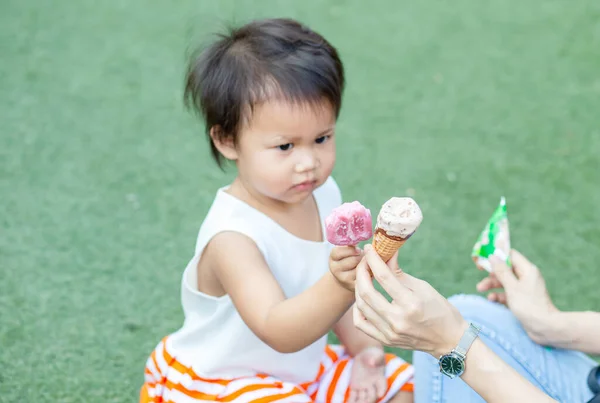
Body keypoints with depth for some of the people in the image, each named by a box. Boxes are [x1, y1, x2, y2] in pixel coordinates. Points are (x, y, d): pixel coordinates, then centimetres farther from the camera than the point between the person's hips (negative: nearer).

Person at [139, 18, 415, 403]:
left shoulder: (322, 195, -9)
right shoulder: (232, 236, -31)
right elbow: (279, 332, -42)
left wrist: (365, 347, -5)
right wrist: (341, 283, -57)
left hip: (301, 371, 7)